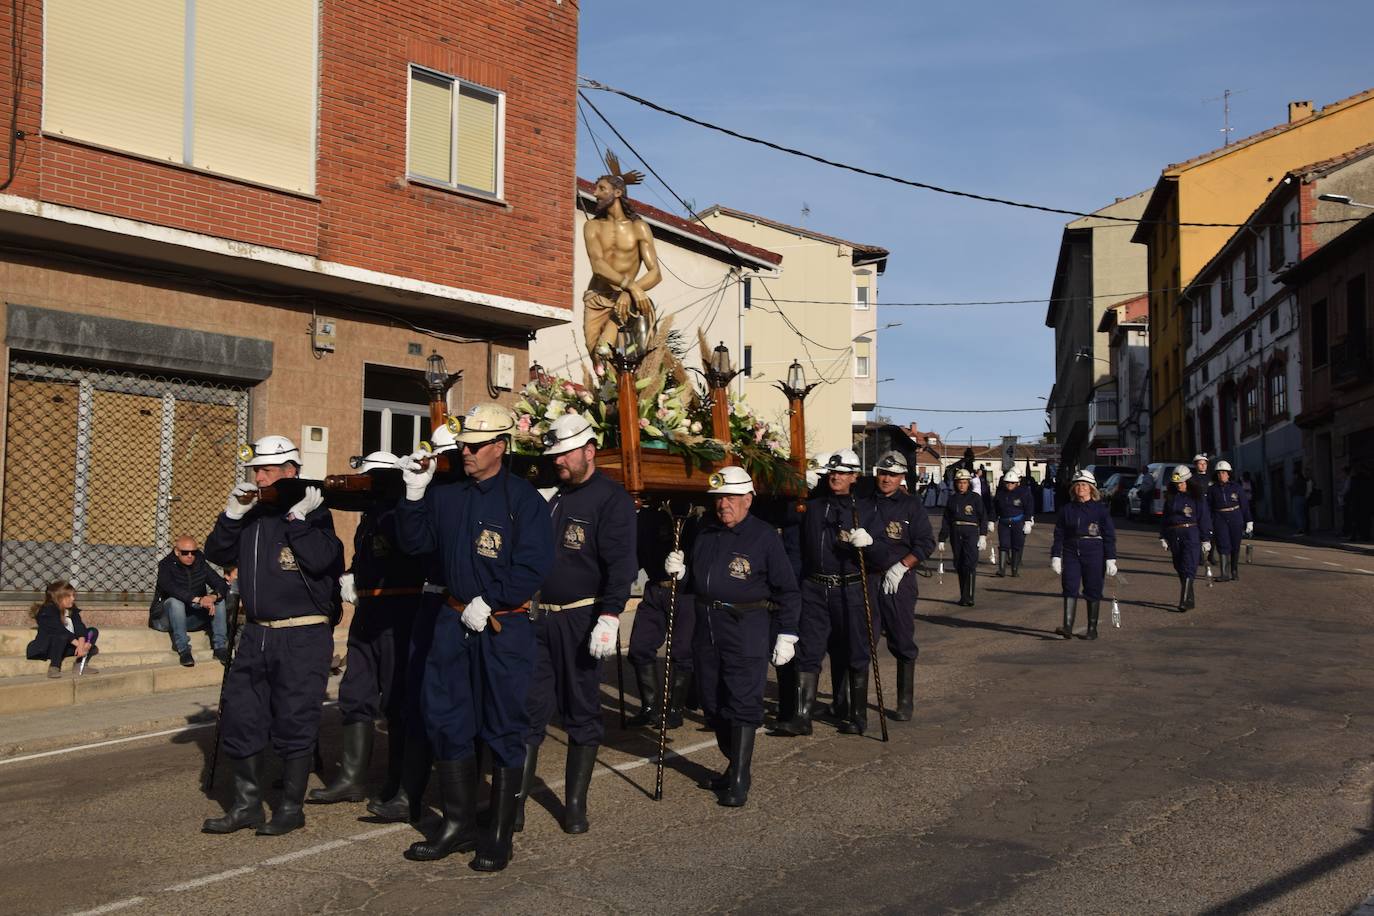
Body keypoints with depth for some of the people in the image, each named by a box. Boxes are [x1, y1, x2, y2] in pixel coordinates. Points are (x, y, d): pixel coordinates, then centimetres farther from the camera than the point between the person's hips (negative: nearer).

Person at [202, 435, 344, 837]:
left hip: (303, 637, -6)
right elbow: (217, 554, 9)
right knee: (239, 718, 9)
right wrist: (232, 514, -3)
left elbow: (321, 560, -21)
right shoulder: (253, 513, 11)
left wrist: (297, 517, -19)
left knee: (295, 723, 0)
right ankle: (247, 805, 22)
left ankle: (291, 808, 14)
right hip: (256, 635, 6)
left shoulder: (313, 512, -6)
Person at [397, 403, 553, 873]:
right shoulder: (447, 496, 8)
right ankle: (459, 823, 22)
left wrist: (489, 603, -16)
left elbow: (534, 565, -15)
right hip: (454, 622, 6)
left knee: (503, 729, 2)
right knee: (445, 719, 9)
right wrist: (415, 494, -5)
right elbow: (416, 543, 8)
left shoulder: (522, 498, -9)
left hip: (504, 627, -6)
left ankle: (499, 835, 13)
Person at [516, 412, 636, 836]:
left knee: (582, 713, 6)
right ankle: (515, 802, 7)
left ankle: (576, 804, 16)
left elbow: (620, 564, -13)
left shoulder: (612, 498, -6)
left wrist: (609, 617, -22)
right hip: (538, 617, 5)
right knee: (528, 709, 2)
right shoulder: (547, 495, 12)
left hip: (580, 621, -5)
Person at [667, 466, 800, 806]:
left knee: (742, 701, -8)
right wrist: (680, 571, 1)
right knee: (713, 702, 11)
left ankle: (740, 780, -4)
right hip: (707, 626, 7)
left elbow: (786, 590, -2)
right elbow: (694, 583, 23)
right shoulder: (705, 534, 13)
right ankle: (735, 765, 27)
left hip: (746, 628, -6)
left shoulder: (764, 536, -4)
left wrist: (786, 635, -5)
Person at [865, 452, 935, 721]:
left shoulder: (911, 505, 2)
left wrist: (901, 567, -10)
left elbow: (926, 544, -1)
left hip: (898, 581, -2)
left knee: (903, 643, 3)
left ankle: (905, 702, 13)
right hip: (865, 578, 2)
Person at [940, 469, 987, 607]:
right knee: (959, 565, 7)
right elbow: (946, 519, 13)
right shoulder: (952, 498, 11)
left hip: (971, 532, -4)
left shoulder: (975, 497, 2)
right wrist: (942, 538, 10)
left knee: (970, 564, -14)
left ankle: (968, 597, -15)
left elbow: (983, 517, 1)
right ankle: (963, 596, 16)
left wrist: (983, 536, -8)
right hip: (955, 533, 4)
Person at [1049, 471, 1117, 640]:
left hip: (1094, 554, -2)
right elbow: (1059, 535, 9)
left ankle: (1092, 629, 15)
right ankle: (1068, 627, -14)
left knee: (1093, 591, 5)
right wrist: (1055, 556, 2)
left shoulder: (1101, 509, -1)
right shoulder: (1067, 509, 7)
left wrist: (1111, 560, -5)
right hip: (1071, 553, 2)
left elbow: (1109, 536, -1)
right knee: (1070, 588, -9)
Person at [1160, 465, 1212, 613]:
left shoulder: (1196, 497, -4)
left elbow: (1204, 519, -2)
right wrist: (1163, 537, 10)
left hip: (1191, 536, -5)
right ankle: (1190, 599, 23)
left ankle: (1184, 602, -15)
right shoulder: (1170, 497, 10)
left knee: (1188, 569, -11)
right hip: (1174, 536, 5)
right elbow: (1164, 518, 14)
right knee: (1179, 569, 11)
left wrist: (1206, 540, -4)